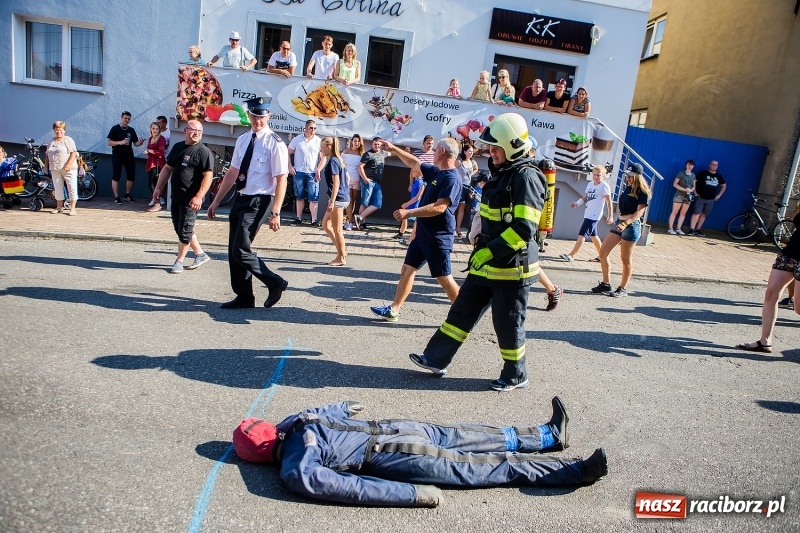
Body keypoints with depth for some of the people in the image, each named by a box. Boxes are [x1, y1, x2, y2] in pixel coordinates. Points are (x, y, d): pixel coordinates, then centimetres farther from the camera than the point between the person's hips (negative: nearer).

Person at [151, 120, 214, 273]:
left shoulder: (203, 151, -10)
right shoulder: (177, 147, 13)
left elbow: (208, 175, -17)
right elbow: (167, 168, 20)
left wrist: (199, 197, -25)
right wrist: (158, 188, 14)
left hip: (190, 200, -8)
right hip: (176, 197, 8)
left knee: (184, 231, -1)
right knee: (179, 229, 15)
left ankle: (179, 261, 14)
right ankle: (201, 254, 27)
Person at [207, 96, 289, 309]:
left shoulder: (275, 144, -12)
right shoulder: (243, 140, 9)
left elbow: (281, 180, -15)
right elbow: (232, 173, 13)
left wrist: (275, 213, -20)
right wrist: (216, 201, 13)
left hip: (258, 202, -8)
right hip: (240, 199, 8)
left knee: (241, 250, -12)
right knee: (233, 251, 11)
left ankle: (275, 283, 8)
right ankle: (244, 297, 25)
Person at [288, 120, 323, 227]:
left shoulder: (319, 141, 1)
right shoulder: (297, 139, 4)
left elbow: (323, 158, 1)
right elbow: (288, 153, 8)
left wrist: (318, 170, -10)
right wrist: (290, 166, -3)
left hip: (313, 173, -1)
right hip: (299, 172, 1)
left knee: (314, 198, -6)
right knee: (299, 197, 10)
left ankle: (314, 220, -3)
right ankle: (299, 218, 19)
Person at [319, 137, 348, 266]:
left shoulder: (332, 161, -13)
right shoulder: (336, 159, 14)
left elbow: (336, 182, -20)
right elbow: (346, 177, 20)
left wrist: (332, 201, -23)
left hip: (338, 198, -10)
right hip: (341, 198, 10)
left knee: (337, 229, -1)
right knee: (325, 224, 16)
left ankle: (341, 258, 9)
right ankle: (341, 252, 18)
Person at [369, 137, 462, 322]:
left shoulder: (452, 178, -18)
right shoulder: (436, 172, 10)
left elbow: (439, 207, -27)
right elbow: (414, 163, 25)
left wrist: (409, 212, -28)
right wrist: (394, 149, 27)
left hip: (438, 237, -10)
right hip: (423, 233, 10)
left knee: (444, 278, -4)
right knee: (407, 269, 10)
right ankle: (393, 310, 16)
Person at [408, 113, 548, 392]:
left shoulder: (526, 176, -17)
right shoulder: (502, 172, 12)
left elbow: (524, 227, -26)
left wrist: (491, 251, -26)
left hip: (511, 267, -9)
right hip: (486, 263, 9)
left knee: (508, 324, 5)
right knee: (463, 311, 12)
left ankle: (516, 376, 25)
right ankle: (436, 358, 22)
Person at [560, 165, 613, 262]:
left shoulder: (604, 186, -10)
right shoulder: (590, 184, 11)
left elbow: (609, 202, -11)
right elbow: (584, 197, 14)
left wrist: (610, 216, -14)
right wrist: (577, 203, -7)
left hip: (594, 215, -9)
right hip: (588, 214, 9)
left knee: (582, 234, -13)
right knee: (593, 235, 17)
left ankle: (571, 255, -14)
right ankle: (601, 256, 29)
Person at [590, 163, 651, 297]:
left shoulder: (642, 192, -10)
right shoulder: (627, 188, 12)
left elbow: (639, 212, -22)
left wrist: (625, 223, -32)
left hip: (632, 225, -8)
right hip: (619, 223, 8)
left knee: (625, 259, 1)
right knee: (603, 252, 3)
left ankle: (623, 289, 13)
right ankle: (606, 284, 12)